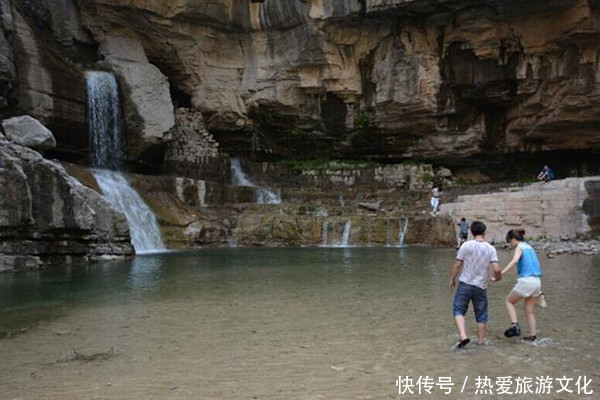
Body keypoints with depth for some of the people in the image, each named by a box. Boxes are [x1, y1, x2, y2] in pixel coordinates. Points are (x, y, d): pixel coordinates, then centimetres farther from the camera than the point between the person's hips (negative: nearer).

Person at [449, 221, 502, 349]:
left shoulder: (466, 246, -9)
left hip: (465, 284, -2)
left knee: (459, 310, 8)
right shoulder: (490, 249, -5)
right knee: (481, 315, 15)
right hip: (481, 286, 2)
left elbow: (457, 265, -6)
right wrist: (498, 277, 11)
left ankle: (463, 336, -9)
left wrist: (452, 279, 9)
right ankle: (481, 340, 25)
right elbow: (496, 269, -11)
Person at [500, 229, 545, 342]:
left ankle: (515, 325, -6)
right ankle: (532, 335, 15)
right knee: (530, 311, 15)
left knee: (509, 301, 10)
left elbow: (514, 261, -26)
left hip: (526, 281, -8)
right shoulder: (530, 248, 19)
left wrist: (501, 273, -34)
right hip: (537, 282, 8)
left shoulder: (520, 247, -5)